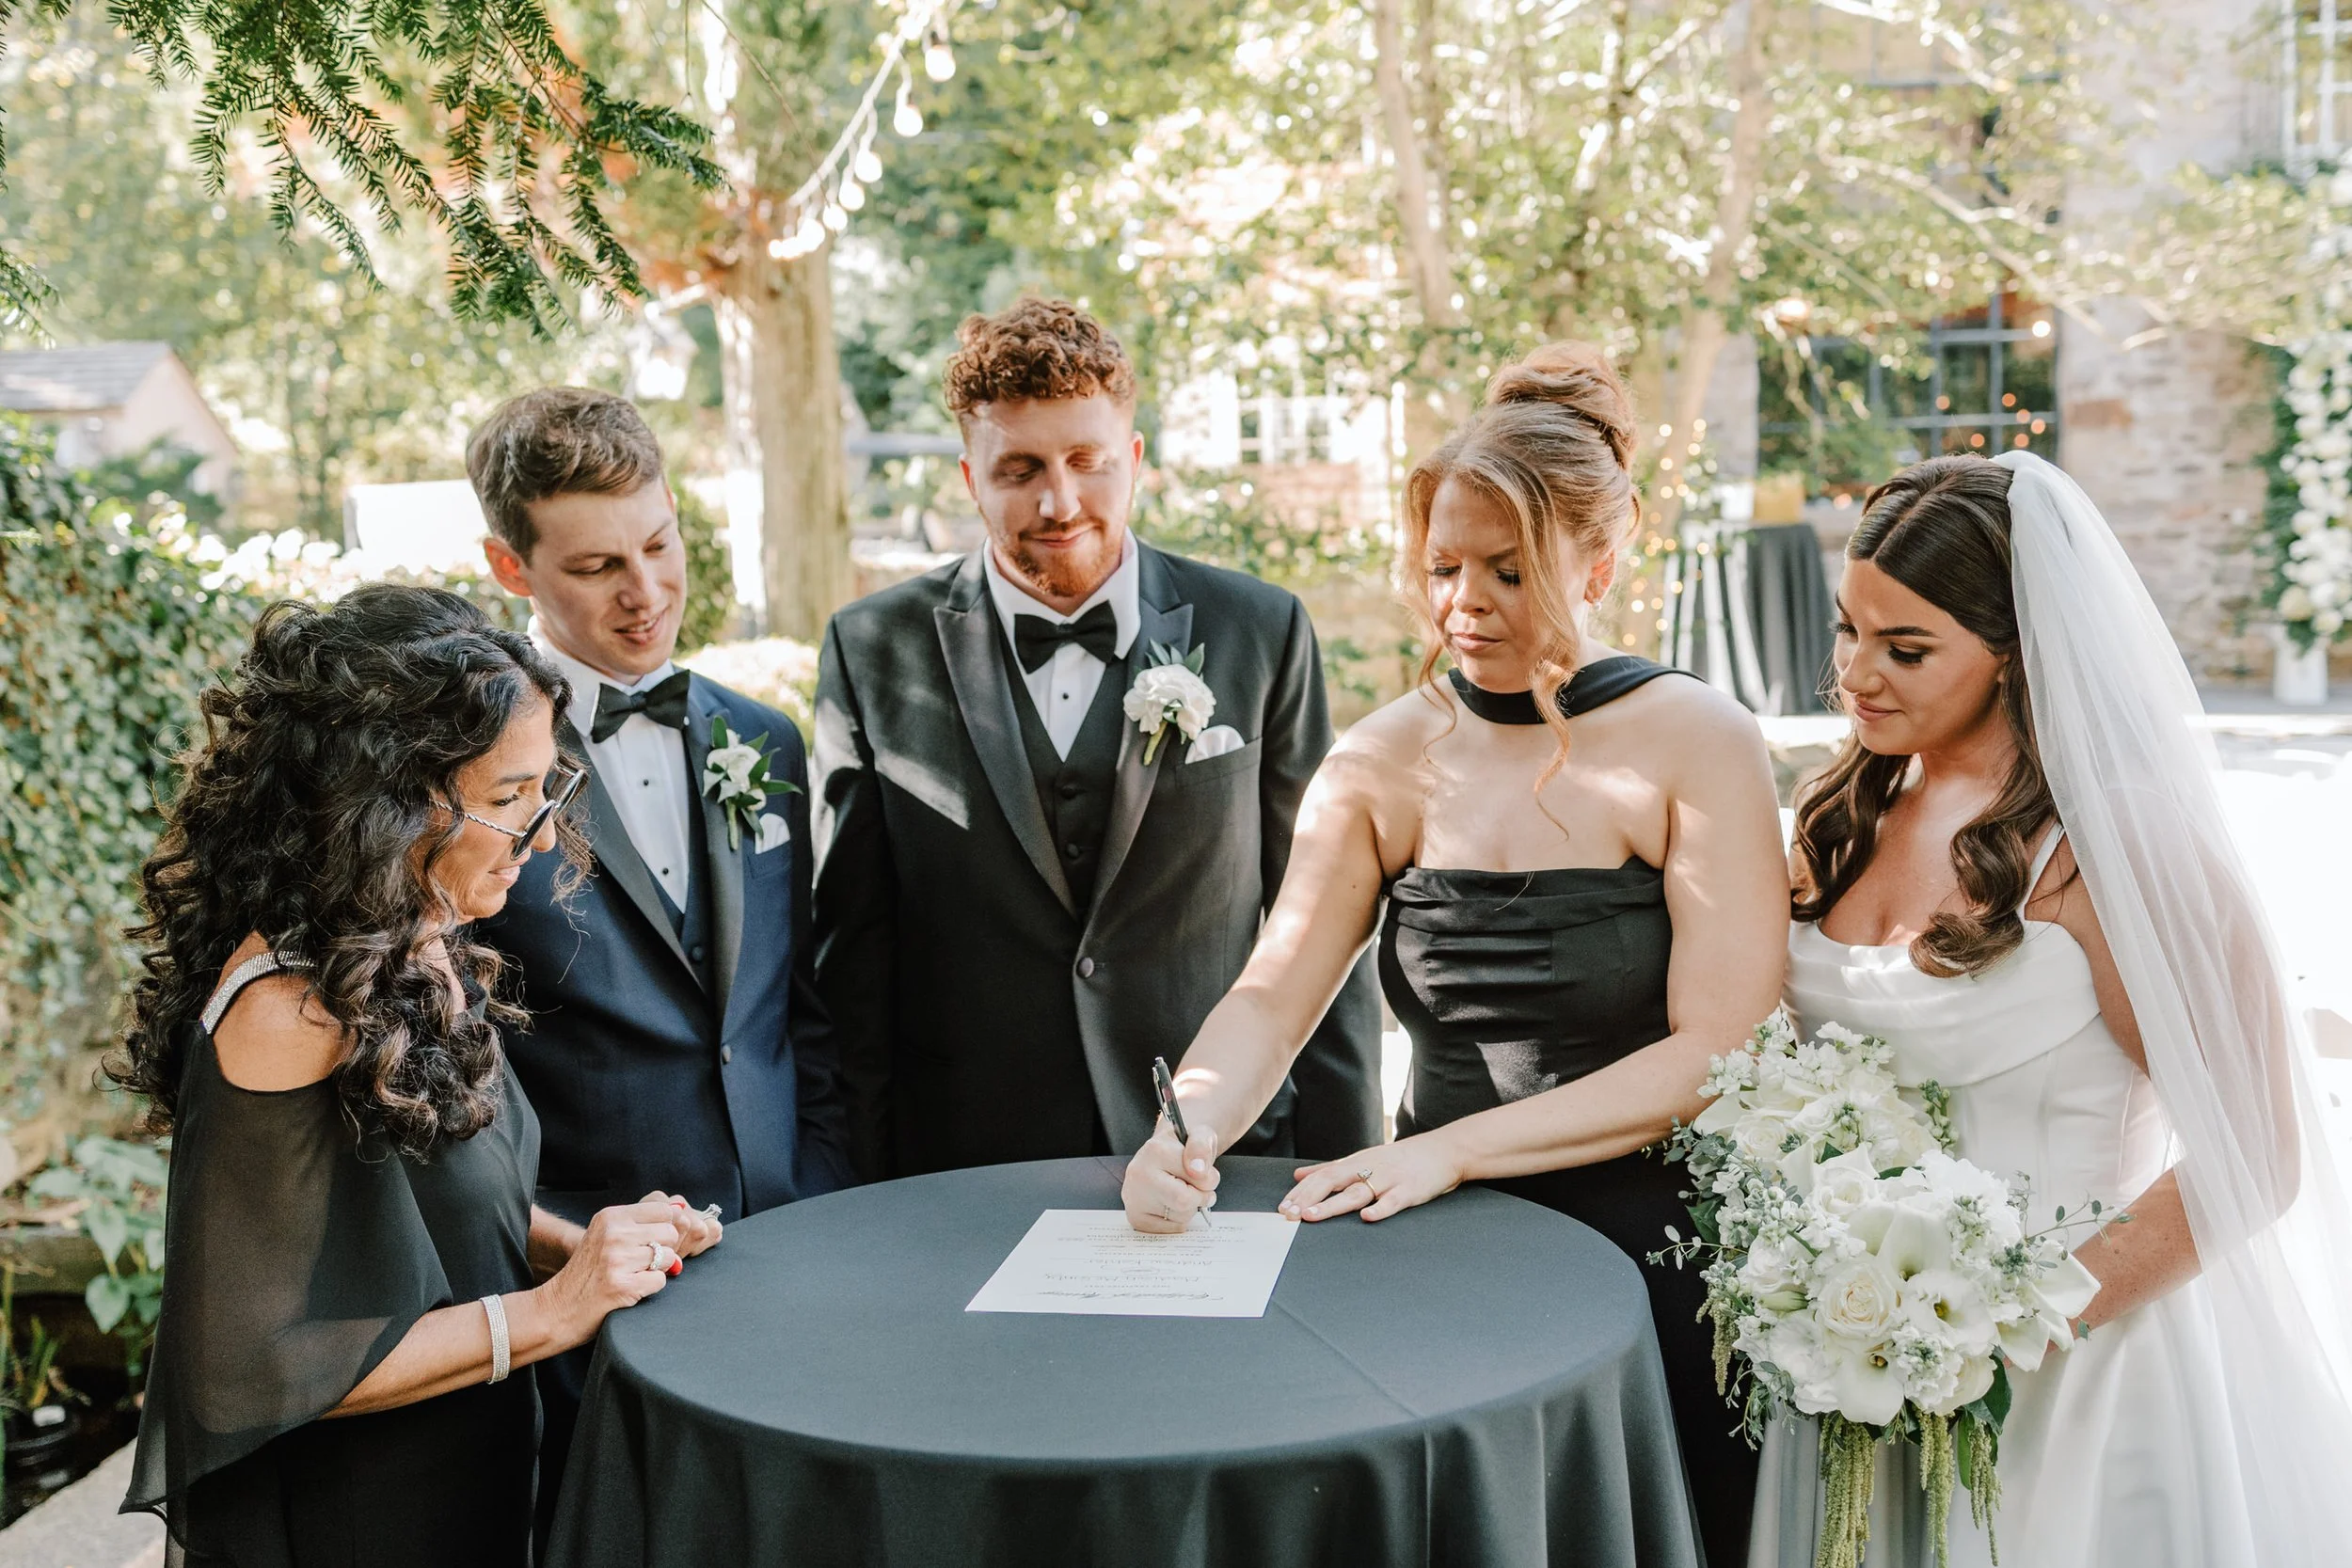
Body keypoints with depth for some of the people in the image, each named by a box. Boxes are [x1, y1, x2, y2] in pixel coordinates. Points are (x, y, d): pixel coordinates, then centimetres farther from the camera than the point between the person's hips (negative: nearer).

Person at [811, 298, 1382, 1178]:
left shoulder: (1262, 634, 1)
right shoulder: (874, 652, 0)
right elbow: (852, 945, 3)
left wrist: (1342, 1171, 0)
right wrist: (865, 1194, 0)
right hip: (963, 1176, 0)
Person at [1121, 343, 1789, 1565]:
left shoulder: (1698, 744, -10)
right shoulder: (1382, 763, 0)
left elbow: (1719, 1046, -15)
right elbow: (1271, 995, -4)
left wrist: (1455, 1147, -21)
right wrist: (1188, 1131, -25)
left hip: (1653, 1257, -2)